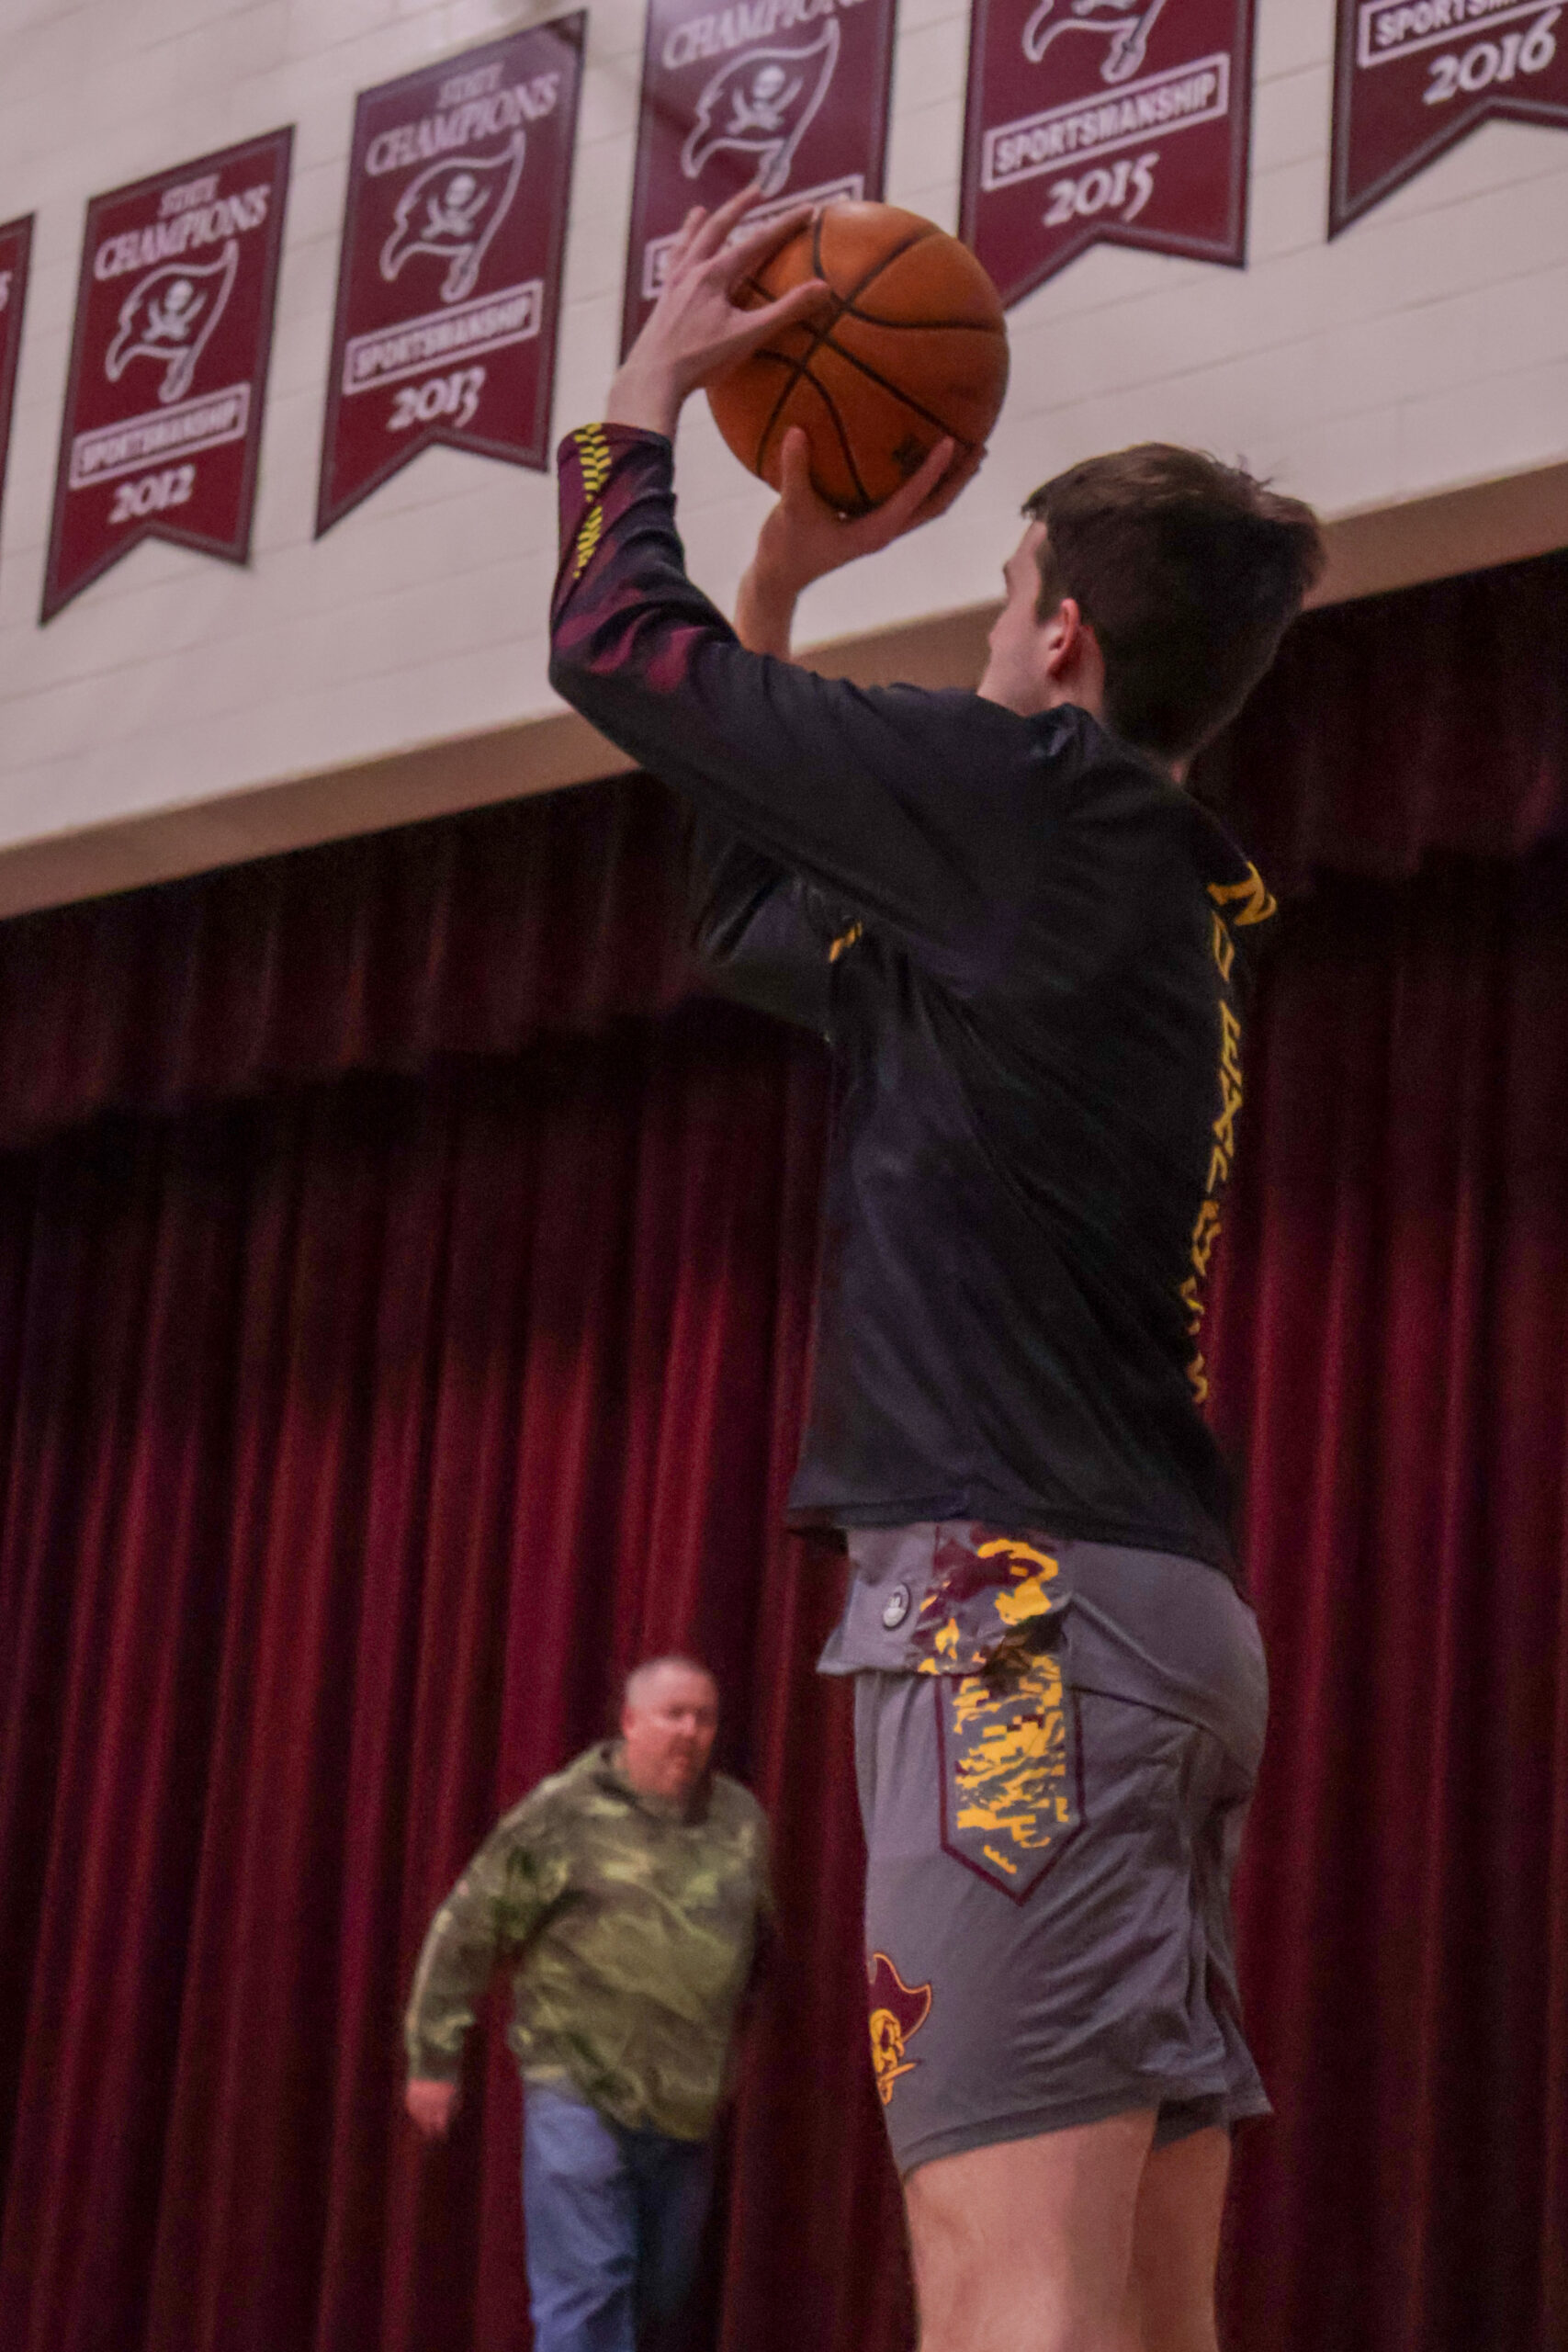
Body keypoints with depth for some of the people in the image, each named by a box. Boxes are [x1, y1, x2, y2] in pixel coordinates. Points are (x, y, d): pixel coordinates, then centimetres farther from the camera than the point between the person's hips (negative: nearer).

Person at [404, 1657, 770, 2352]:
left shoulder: (741, 1820, 9)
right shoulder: (562, 1813, -5)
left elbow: (763, 1944, 24)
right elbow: (465, 1931, -3)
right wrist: (434, 2058, -4)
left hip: (688, 2108, 5)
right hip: (580, 2092, -5)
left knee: (662, 2291, 11)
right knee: (587, 2291, -9)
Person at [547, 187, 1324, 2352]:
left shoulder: (1046, 794, -4)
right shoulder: (1143, 905, 23)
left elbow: (615, 642, 3)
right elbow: (756, 917, 35)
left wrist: (652, 379, 21)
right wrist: (790, 569, 38)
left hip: (1025, 1596, -10)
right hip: (1165, 1611, 10)